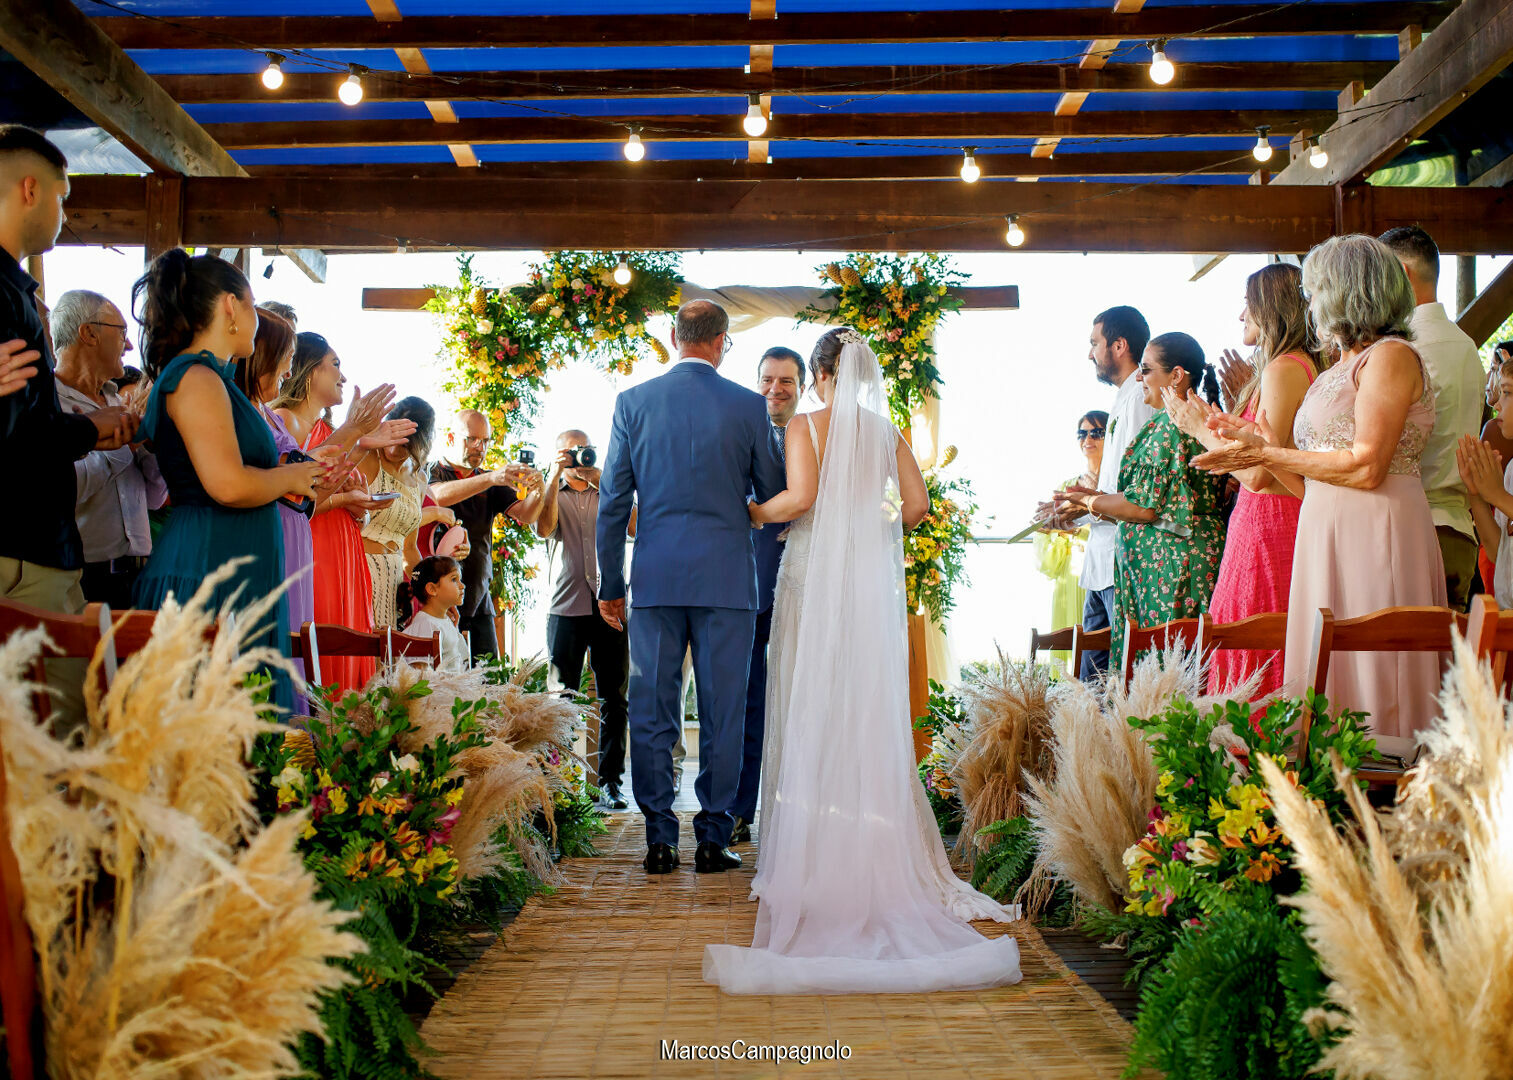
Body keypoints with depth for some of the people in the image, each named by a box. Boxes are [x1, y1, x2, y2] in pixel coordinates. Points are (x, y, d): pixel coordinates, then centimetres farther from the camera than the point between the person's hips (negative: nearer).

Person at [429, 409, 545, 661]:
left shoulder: (491, 484, 16)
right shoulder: (431, 473, 3)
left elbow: (525, 515, 2)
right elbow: (439, 495, -21)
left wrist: (538, 492, -20)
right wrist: (491, 478, -33)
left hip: (478, 602, 4)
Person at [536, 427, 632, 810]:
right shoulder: (552, 495, 12)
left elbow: (634, 528, -4)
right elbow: (544, 528, -9)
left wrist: (603, 483, -10)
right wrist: (555, 476, -11)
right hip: (567, 607, -1)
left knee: (614, 699, 0)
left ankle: (610, 780, 5)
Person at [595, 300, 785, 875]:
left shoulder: (633, 402, 4)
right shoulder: (748, 406, -1)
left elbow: (612, 501, 4)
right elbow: (775, 495, 6)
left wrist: (609, 584, 11)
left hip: (655, 577, 1)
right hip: (726, 575, -1)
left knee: (652, 710, 6)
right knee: (721, 713, 5)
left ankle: (660, 840, 8)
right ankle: (713, 839, 8)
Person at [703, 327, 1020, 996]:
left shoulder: (805, 427, -2)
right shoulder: (888, 432, 9)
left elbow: (800, 496, -16)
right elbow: (917, 503, 3)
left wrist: (751, 513, 2)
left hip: (815, 572, -3)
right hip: (873, 578, 4)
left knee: (812, 707, 1)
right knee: (871, 709, 6)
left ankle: (813, 854, 2)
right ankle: (879, 856, 8)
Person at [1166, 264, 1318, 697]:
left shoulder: (1283, 369, -12)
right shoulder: (1302, 365, 17)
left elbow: (1258, 473, -17)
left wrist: (1200, 428, -5)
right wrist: (1238, 398, 23)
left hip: (1266, 523, -10)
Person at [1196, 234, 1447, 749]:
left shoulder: (1391, 356, -6)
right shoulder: (1340, 370, 20)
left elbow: (1366, 468, -16)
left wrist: (1269, 456, -9)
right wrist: (1260, 442, 14)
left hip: (1374, 536, -9)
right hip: (1327, 535, 9)